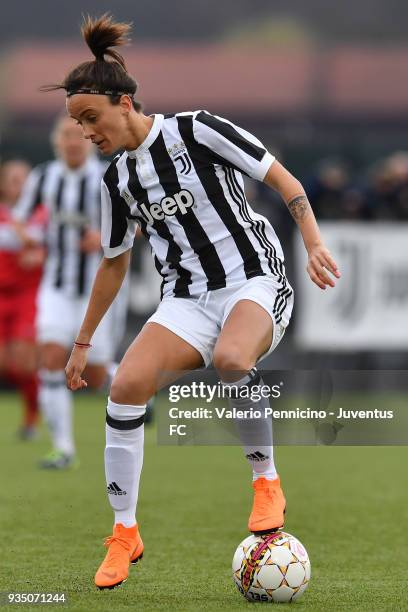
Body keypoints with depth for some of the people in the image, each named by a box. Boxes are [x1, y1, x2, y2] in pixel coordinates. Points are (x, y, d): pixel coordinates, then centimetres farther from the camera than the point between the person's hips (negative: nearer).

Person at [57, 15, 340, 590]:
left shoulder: (195, 131, -8)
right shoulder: (118, 180, 9)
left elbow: (284, 181, -6)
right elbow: (113, 264, 22)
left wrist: (314, 243, -17)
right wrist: (82, 343, 25)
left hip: (255, 282, -5)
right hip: (188, 299, 5)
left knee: (230, 358, -38)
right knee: (126, 386, -18)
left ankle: (267, 482, -16)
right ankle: (125, 533, -6)